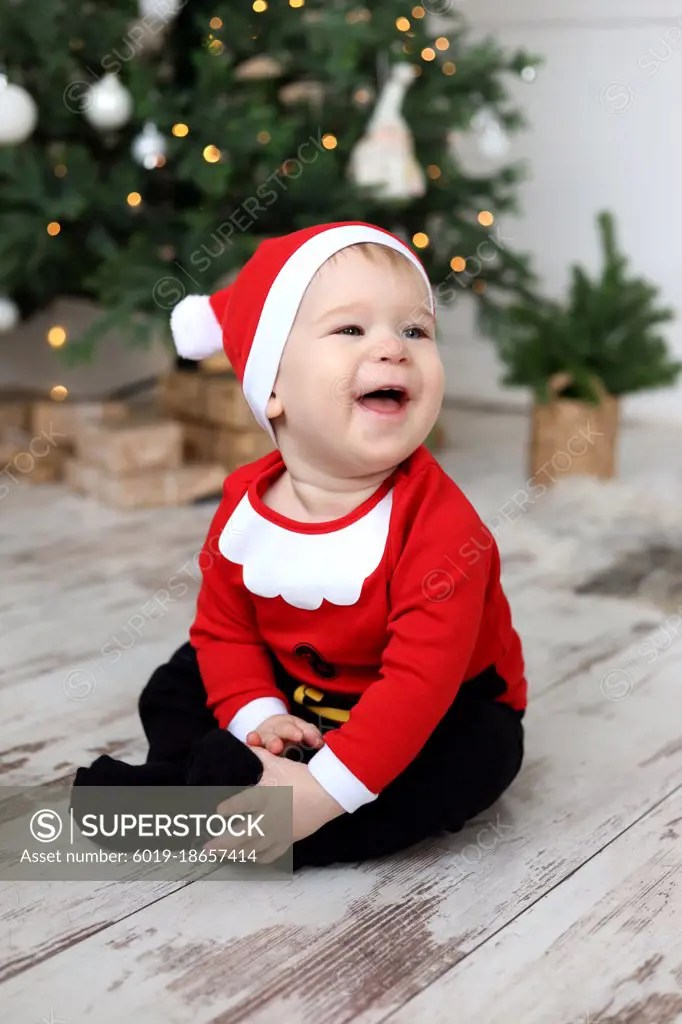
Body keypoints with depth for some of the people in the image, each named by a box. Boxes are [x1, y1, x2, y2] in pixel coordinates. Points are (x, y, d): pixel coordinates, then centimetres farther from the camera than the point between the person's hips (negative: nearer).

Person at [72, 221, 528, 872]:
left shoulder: (436, 520, -30)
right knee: (175, 688, 3)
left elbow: (423, 676, -35)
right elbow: (224, 627, -1)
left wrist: (323, 790, -40)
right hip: (298, 702, 5)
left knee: (480, 752, -32)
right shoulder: (246, 504, -12)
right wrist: (256, 718, -20)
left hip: (437, 712, -4)